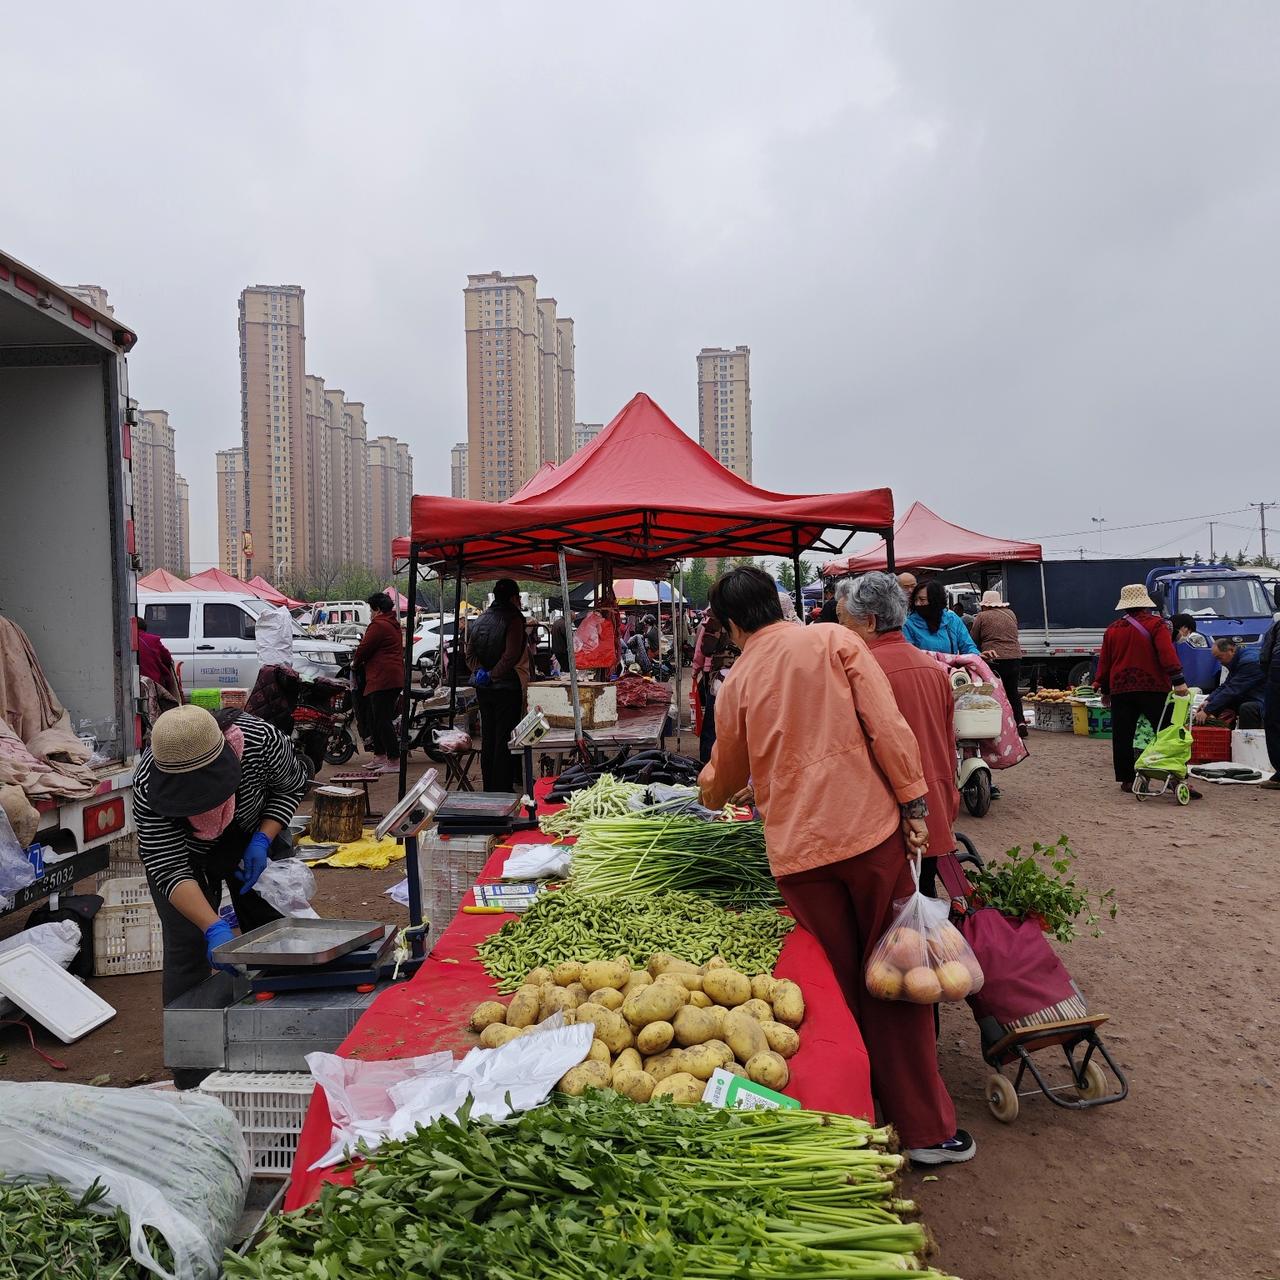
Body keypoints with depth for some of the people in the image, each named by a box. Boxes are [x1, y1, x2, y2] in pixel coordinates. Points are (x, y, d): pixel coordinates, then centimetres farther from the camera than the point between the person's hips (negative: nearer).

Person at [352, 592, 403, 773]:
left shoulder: (378, 625, -11)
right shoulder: (393, 624, 21)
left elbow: (364, 648, -10)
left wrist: (355, 663, 9)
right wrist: (361, 662, 22)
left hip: (382, 680, -11)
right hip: (394, 678, 11)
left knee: (383, 721, -10)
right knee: (375, 719, 18)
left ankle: (394, 761, -11)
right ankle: (380, 758, 24)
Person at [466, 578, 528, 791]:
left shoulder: (480, 620, 10)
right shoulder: (513, 619, -12)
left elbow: (470, 653, 7)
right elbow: (511, 655, -22)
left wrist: (479, 670, -5)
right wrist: (493, 675, -14)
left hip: (483, 688, 7)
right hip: (507, 687, -7)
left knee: (487, 739, 15)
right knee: (505, 740, -1)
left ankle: (488, 788, 22)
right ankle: (502, 789, 1)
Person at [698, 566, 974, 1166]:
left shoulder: (737, 682, 8)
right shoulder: (834, 641, 2)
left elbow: (725, 774, 23)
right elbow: (886, 725, -8)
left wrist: (707, 793, 45)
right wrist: (913, 802, -4)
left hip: (797, 851, 1)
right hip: (870, 830, -1)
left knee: (836, 986, 15)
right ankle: (925, 1128, 18)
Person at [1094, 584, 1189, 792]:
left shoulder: (1112, 629, 10)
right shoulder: (1155, 623, -2)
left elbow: (1104, 662, 14)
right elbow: (1167, 653, -14)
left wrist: (1104, 690, 23)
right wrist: (1178, 680, -17)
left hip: (1121, 689, 3)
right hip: (1153, 688, -3)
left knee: (1122, 737, 7)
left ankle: (1126, 780, 9)